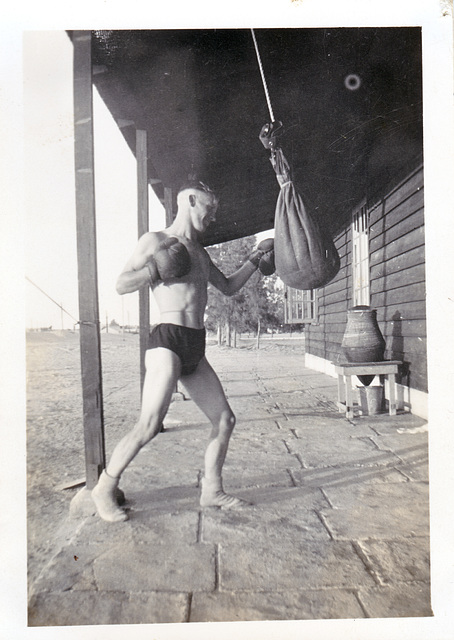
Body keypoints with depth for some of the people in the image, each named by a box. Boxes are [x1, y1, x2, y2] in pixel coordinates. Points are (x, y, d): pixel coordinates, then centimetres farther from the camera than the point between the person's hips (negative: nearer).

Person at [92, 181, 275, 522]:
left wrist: (255, 261, 25)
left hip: (196, 349, 8)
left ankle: (212, 490, 24)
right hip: (168, 342, -8)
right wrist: (158, 265, -16)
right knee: (148, 427, -11)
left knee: (225, 419, 9)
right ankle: (105, 488, 13)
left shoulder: (199, 251, 22)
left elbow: (229, 287, 29)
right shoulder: (155, 240, 0)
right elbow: (122, 285, -6)